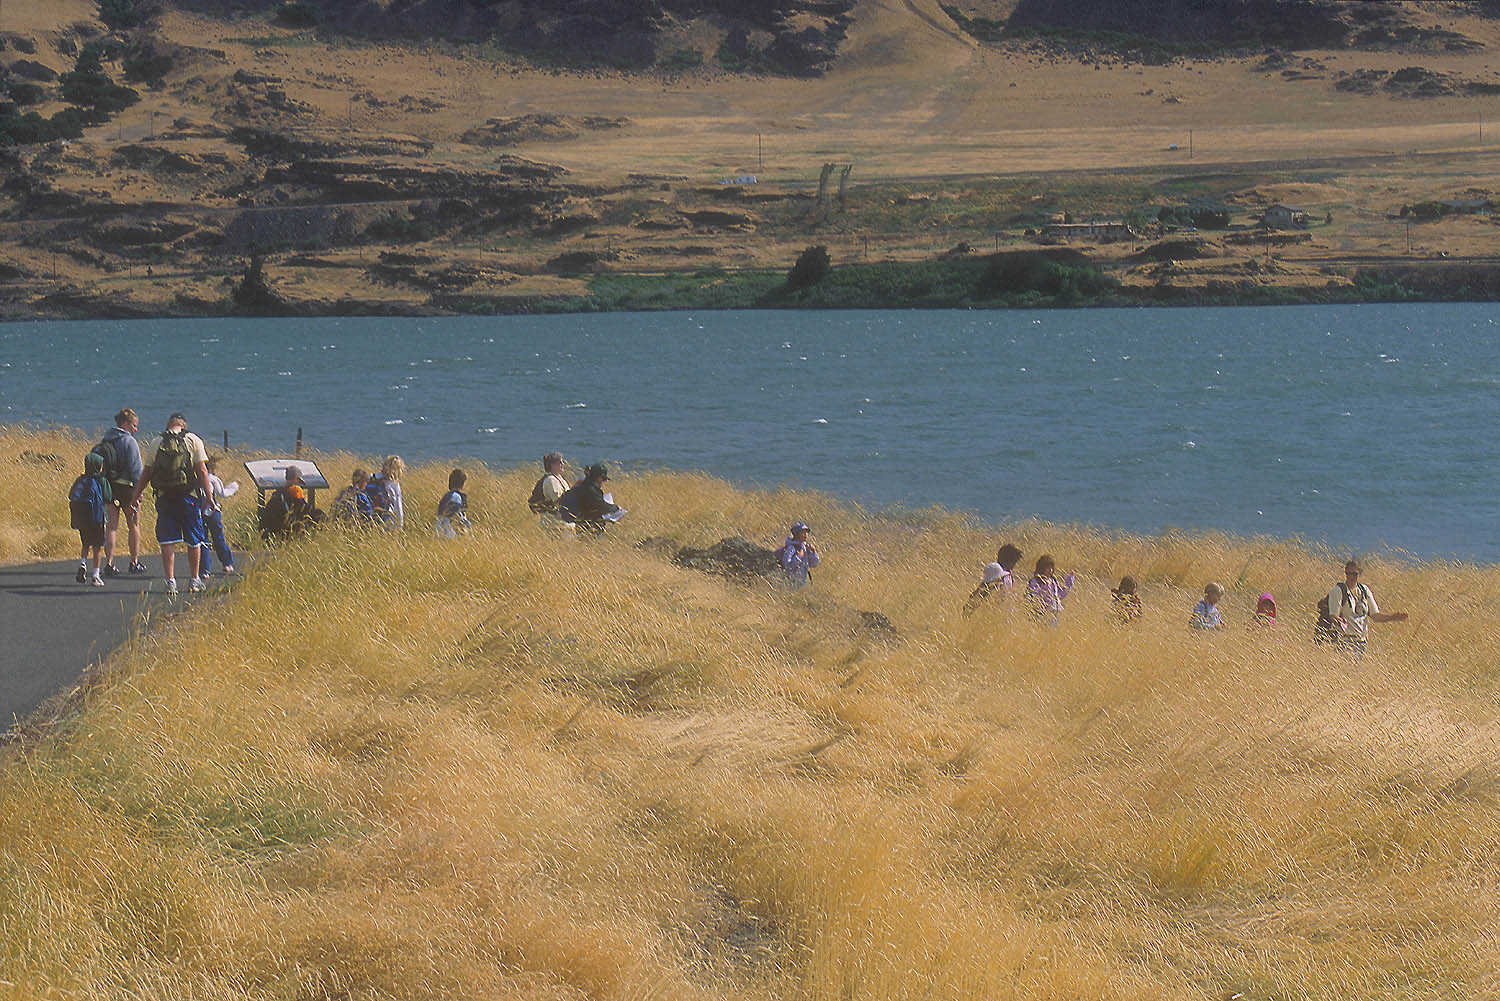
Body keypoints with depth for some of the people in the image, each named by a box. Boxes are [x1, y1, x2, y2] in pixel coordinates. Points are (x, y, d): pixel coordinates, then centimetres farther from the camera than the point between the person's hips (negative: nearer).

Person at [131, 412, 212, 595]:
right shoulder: (193, 440, 1)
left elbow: (146, 474, 10)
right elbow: (202, 470, -6)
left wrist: (136, 496, 20)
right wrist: (208, 494, -3)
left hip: (164, 497, 1)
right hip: (188, 496, -1)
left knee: (167, 542, 4)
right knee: (193, 541, 12)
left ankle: (170, 581, -4)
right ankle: (194, 580, 19)